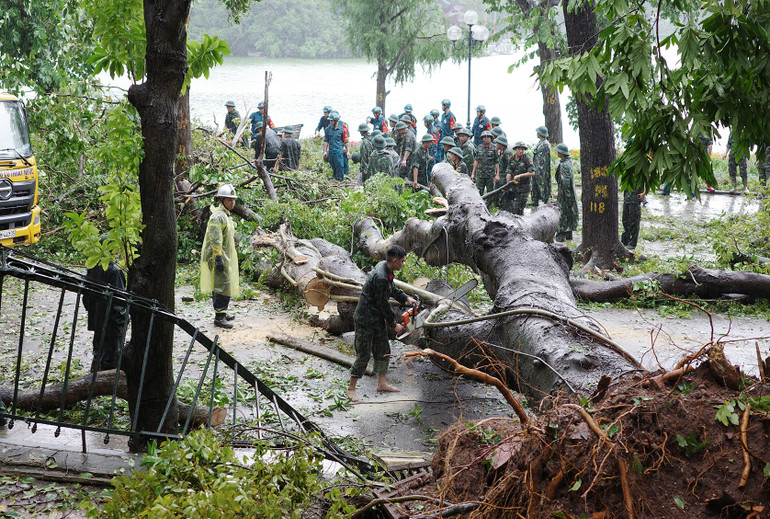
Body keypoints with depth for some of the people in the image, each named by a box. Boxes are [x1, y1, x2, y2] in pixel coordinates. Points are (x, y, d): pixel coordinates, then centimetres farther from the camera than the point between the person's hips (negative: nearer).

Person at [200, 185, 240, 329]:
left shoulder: (225, 215, 17)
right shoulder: (218, 216, -17)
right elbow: (215, 239, -23)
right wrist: (218, 257, -26)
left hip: (225, 257, 11)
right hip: (218, 257, -11)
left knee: (218, 285, 17)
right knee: (223, 286, -12)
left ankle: (222, 313, 26)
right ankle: (219, 317, -11)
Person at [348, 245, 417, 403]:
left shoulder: (384, 267, 2)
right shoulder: (380, 277, -28)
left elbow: (392, 289, 20)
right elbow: (383, 304, -21)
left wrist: (406, 298, 5)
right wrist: (394, 325, -9)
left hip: (378, 319, 10)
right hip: (366, 320, -10)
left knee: (383, 350, 16)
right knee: (364, 354, -4)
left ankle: (381, 383, 29)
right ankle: (351, 389, 6)